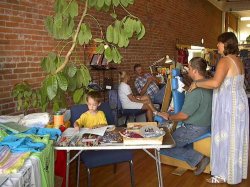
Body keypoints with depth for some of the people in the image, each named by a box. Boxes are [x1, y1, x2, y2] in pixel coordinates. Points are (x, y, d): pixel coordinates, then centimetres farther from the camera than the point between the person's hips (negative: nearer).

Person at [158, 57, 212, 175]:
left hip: (195, 129, -9)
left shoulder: (196, 91, -26)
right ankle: (198, 158, 6)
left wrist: (169, 117, -4)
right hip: (207, 124, 10)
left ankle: (197, 158, -5)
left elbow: (183, 116, -21)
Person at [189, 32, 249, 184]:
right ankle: (236, 172, 29)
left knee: (225, 138, 1)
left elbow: (215, 83, -32)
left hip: (228, 105, -9)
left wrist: (197, 84, -17)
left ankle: (224, 175, 14)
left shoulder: (225, 61, -18)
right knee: (236, 139, 16)